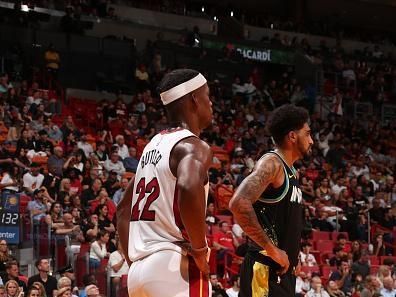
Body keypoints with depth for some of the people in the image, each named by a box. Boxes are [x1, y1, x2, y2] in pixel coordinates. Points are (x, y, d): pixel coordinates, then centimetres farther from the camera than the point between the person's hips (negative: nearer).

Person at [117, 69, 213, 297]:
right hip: (175, 270, -9)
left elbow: (124, 210, 26)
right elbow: (189, 188, -30)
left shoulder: (155, 145, 19)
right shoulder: (193, 146, -7)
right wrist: (200, 250, -19)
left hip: (140, 270, 9)